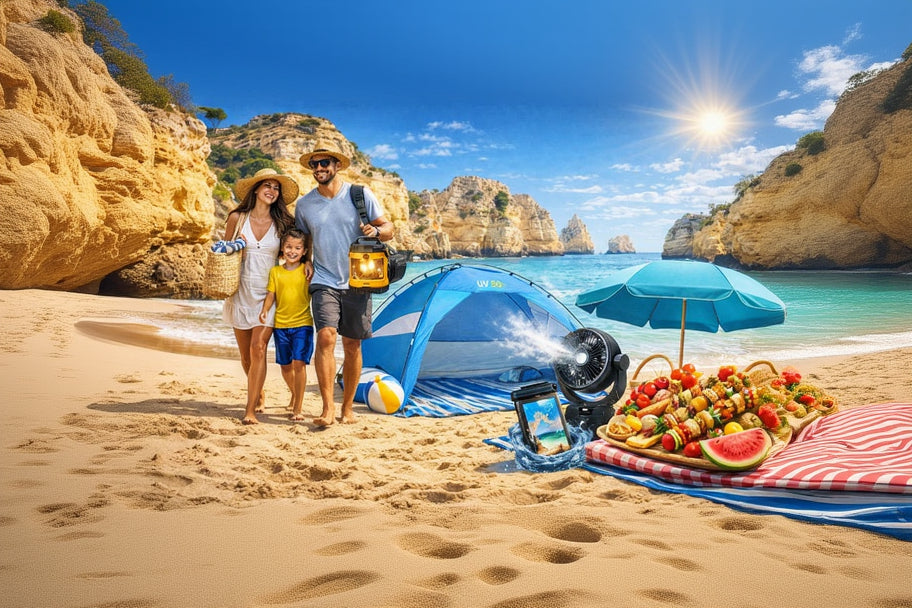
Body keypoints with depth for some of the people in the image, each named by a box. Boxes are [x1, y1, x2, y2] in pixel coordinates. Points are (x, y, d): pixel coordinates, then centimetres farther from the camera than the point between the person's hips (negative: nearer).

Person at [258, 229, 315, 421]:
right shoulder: (275, 271, 5)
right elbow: (271, 294, 2)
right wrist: (265, 310, -14)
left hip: (302, 324, -3)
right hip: (281, 324, 3)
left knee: (299, 363, -12)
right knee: (285, 365, 13)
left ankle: (297, 408, -6)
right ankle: (294, 394, 42)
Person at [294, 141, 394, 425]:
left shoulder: (361, 195, -2)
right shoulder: (304, 204, 5)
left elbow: (388, 228, 2)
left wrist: (376, 231, -20)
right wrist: (306, 260, 2)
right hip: (324, 282, 1)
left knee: (352, 345, 5)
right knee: (326, 336, -19)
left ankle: (347, 407, 18)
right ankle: (327, 408, -16)